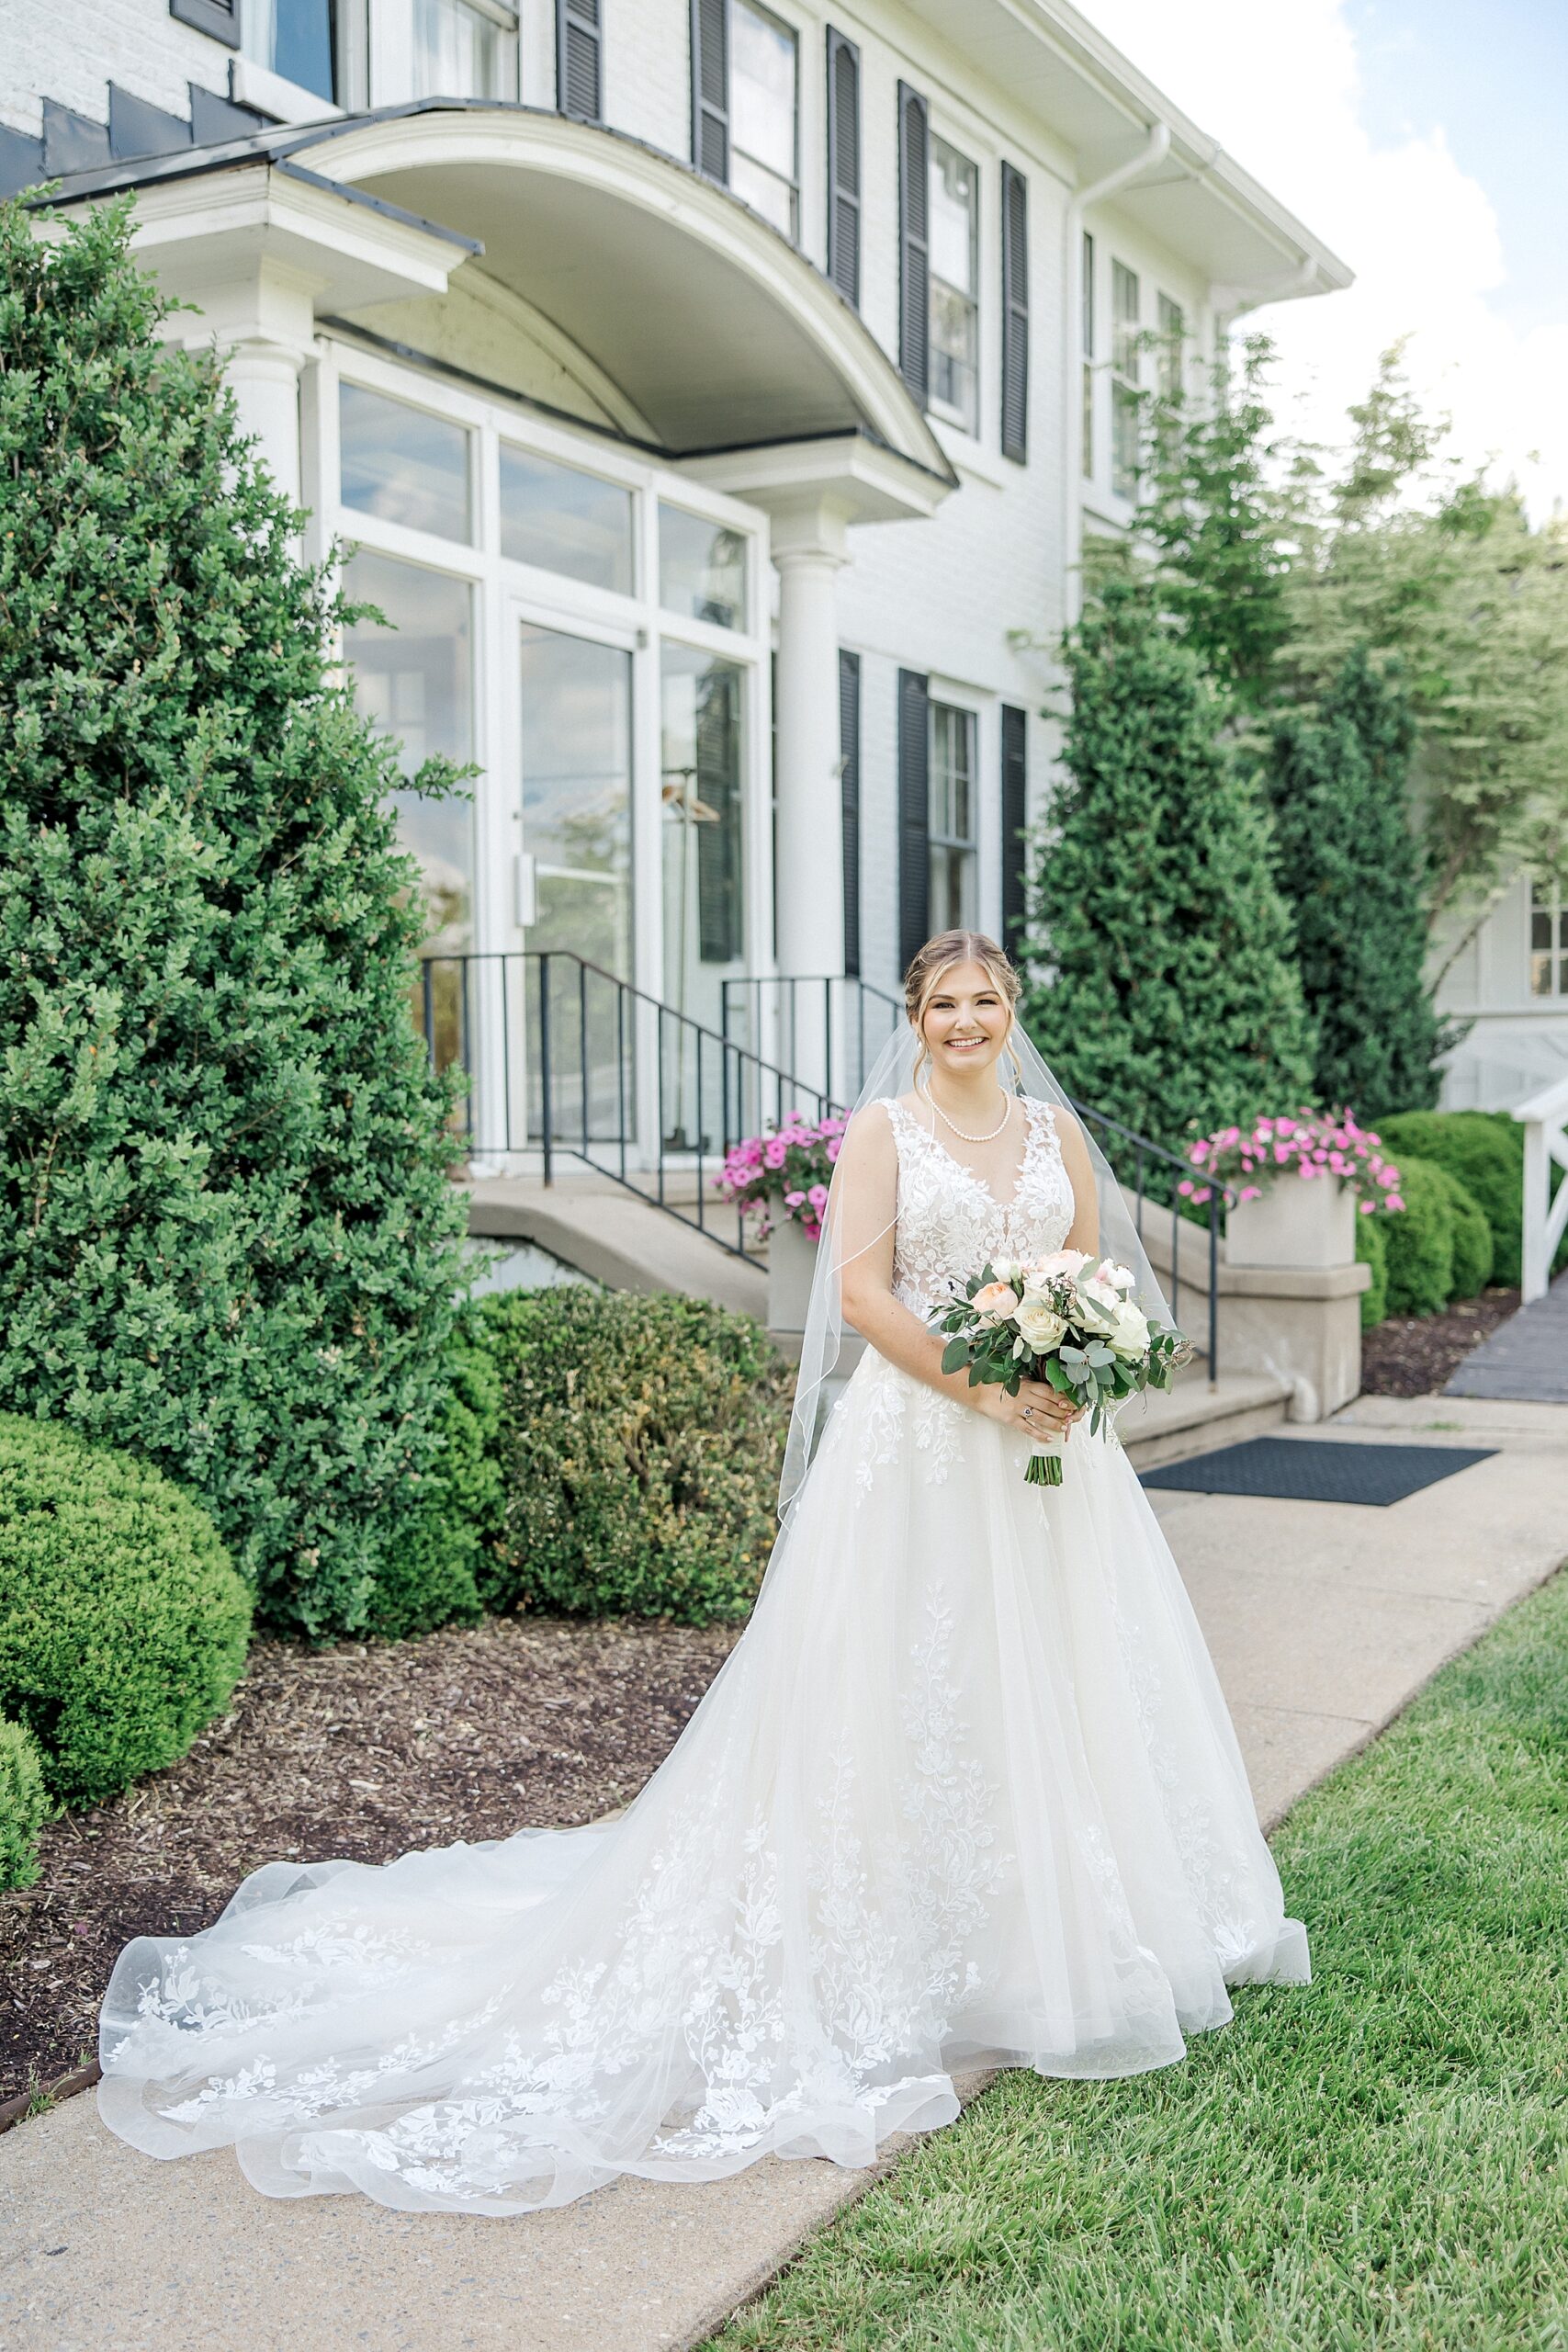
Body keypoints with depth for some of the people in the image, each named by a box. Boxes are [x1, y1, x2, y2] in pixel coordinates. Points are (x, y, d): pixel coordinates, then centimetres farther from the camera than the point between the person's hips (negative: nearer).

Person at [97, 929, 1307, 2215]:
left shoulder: (1055, 1129, 11)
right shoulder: (882, 1128, -2)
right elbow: (862, 1291, -10)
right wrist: (983, 1387, -17)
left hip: (1049, 1436, 5)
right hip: (917, 1438, -5)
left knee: (1055, 1666, 10)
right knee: (910, 1674, -2)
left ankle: (1059, 1930, 26)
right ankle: (914, 1936, 10)